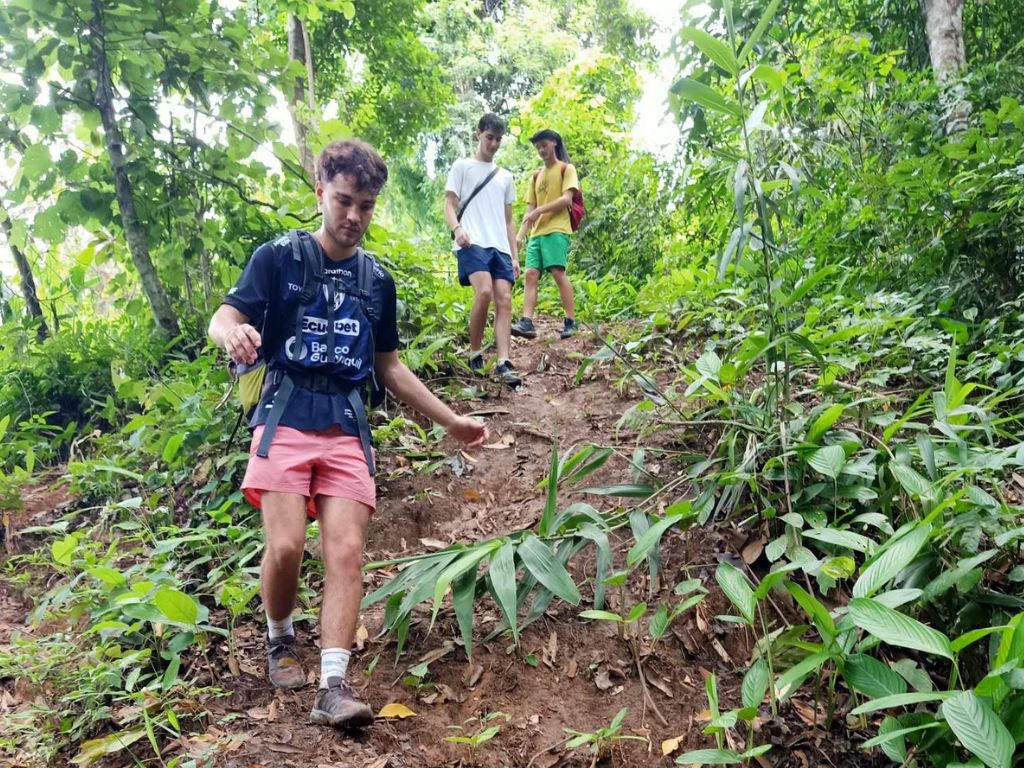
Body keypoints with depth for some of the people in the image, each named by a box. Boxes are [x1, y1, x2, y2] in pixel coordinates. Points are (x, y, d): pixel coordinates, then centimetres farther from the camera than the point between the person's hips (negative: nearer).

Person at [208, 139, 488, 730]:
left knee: (347, 552, -9)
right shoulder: (280, 256, 4)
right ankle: (280, 640, 17)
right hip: (286, 416, -3)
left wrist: (451, 421, 17)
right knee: (286, 546, -13)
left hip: (348, 427, 3)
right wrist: (233, 333, -32)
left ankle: (334, 688, -7)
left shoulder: (378, 279, 14)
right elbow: (224, 317, -6)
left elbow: (389, 366, 20)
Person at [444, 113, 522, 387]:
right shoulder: (462, 166, 11)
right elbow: (449, 204, 3)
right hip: (473, 243, -5)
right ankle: (475, 353, -8)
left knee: (505, 300, -10)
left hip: (500, 246, 5)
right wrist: (456, 228, -18)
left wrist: (515, 255, 17)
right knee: (484, 292, -25)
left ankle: (503, 364, -15)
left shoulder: (505, 176, 24)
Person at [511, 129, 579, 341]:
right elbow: (530, 209, 19)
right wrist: (520, 234, 6)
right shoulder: (536, 176, 25)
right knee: (531, 274, -8)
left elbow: (566, 199, -7)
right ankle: (527, 322, -17)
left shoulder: (566, 169, 7)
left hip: (557, 229, -6)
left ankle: (571, 322, -13)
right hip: (537, 232, 6)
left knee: (558, 272, -16)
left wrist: (540, 210, -12)